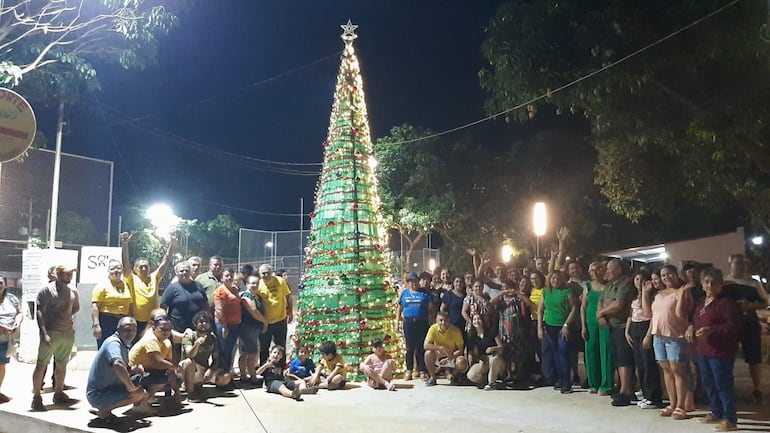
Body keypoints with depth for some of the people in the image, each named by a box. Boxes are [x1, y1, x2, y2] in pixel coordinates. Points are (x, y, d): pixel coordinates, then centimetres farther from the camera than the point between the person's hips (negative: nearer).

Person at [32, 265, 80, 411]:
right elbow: (39, 312, -11)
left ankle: (58, 394, 24)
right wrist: (44, 333, -18)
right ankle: (36, 397, 4)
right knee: (41, 364, -2)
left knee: (62, 364, 13)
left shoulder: (73, 291, 11)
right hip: (51, 332, -6)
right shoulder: (47, 290, -5)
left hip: (68, 332, 6)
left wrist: (68, 316, 8)